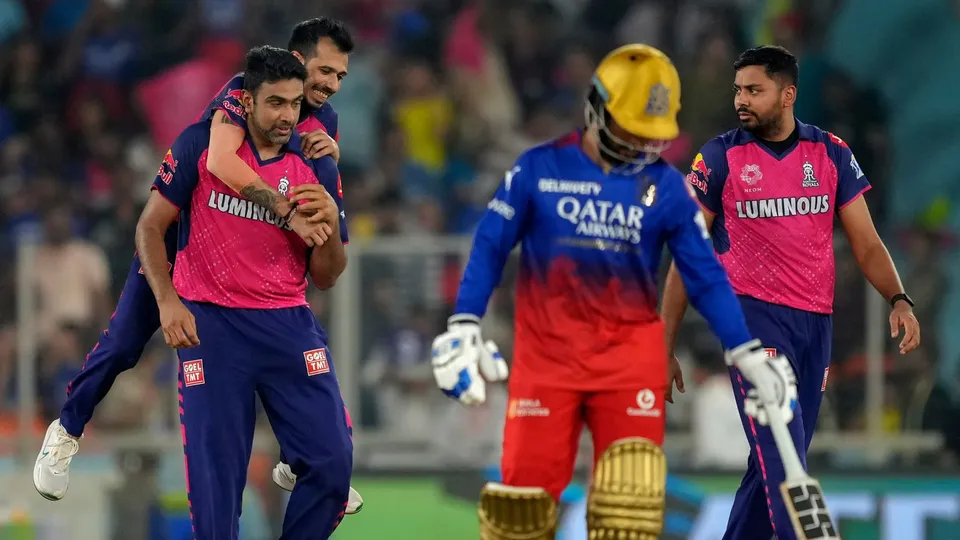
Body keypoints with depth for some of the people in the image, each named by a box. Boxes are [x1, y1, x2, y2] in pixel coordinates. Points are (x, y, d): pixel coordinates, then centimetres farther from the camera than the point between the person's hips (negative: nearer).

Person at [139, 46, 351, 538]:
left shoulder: (317, 169, 3)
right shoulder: (201, 146, -2)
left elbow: (325, 278, 8)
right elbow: (150, 226, 2)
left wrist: (331, 228, -12)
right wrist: (167, 301, -11)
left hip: (288, 327, 2)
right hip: (210, 326, -2)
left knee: (332, 461, -7)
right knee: (215, 473, -4)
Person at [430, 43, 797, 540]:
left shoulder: (666, 187, 2)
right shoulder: (538, 169, -1)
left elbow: (705, 276, 5)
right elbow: (489, 248, 4)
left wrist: (748, 355, -1)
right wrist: (462, 329, -4)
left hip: (630, 351, 1)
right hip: (546, 349, -1)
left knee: (631, 496, -8)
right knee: (526, 483, -2)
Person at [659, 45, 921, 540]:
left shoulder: (831, 154, 5)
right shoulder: (720, 157, -1)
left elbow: (866, 244, 8)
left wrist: (898, 300, -11)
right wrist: (664, 346, 0)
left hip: (815, 323, 4)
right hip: (754, 315, -4)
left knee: (774, 465, 7)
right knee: (781, 457, -16)